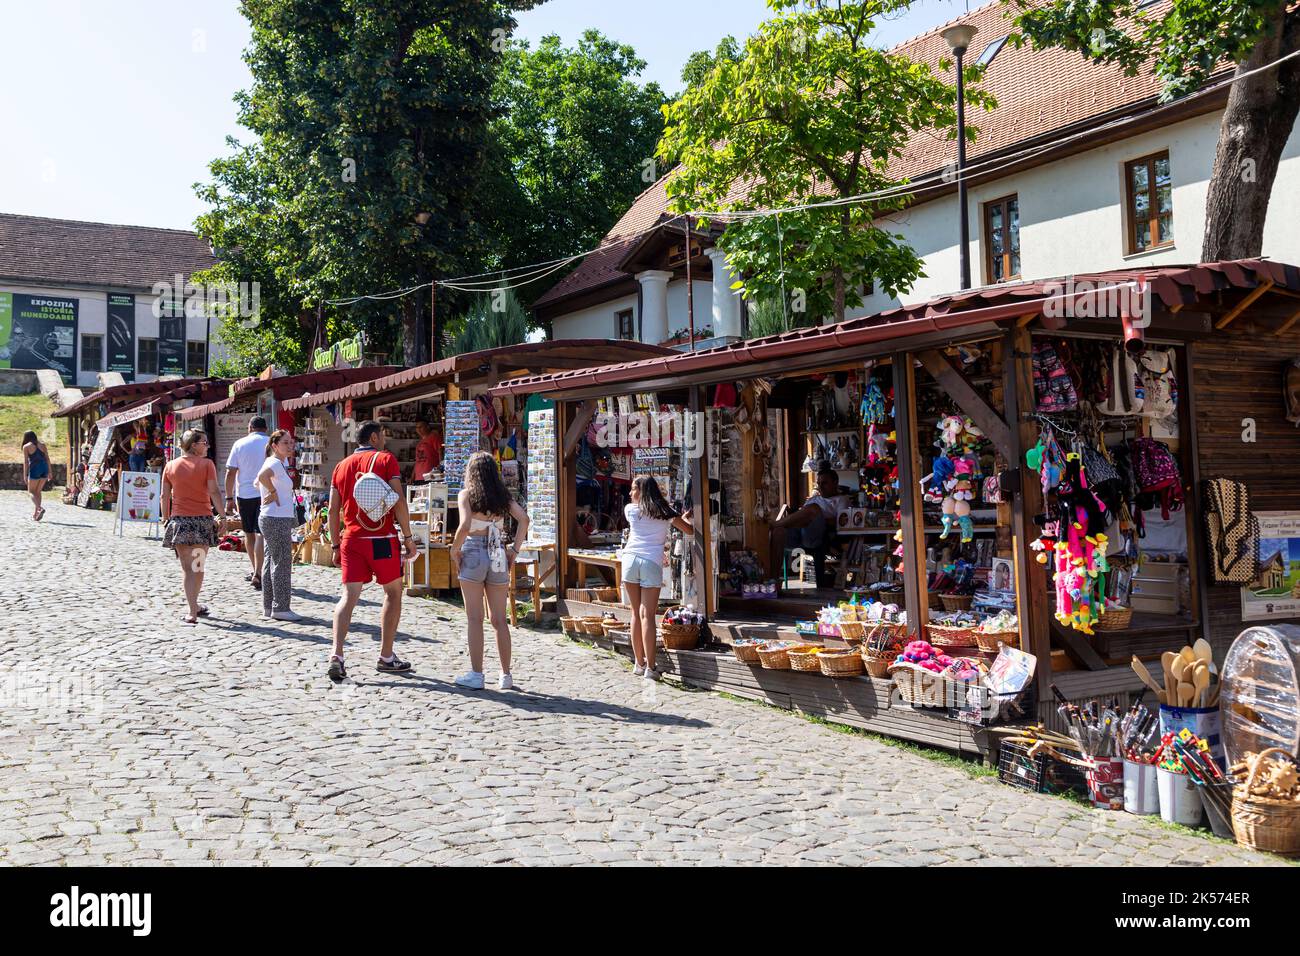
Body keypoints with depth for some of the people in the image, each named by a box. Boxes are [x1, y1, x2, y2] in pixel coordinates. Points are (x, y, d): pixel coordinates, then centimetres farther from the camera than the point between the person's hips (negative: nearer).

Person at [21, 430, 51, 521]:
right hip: (44, 468, 5)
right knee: (37, 492, 14)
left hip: (35, 469, -5)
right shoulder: (42, 444, 14)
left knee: (31, 492, 4)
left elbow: (25, 462, -3)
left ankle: (40, 508, -20)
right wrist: (49, 472, 10)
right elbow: (47, 459, 9)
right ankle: (35, 513, 14)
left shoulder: (26, 446, 3)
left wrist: (25, 475, -3)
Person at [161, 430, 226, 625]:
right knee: (198, 567, 14)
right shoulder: (206, 464, -4)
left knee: (188, 568, 2)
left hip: (179, 520, 1)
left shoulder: (171, 465, 5)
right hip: (203, 519, -1)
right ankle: (194, 606, 26)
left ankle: (193, 610, -5)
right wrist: (222, 516, -7)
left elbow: (165, 495, 6)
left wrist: (165, 518, 15)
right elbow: (214, 492, -10)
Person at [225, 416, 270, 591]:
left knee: (249, 533, 16)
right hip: (266, 495, -2)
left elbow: (230, 473, 1)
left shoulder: (240, 444, 3)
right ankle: (257, 574, -14)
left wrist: (229, 498, 6)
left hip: (244, 494, 2)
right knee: (261, 533, -4)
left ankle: (256, 571, 26)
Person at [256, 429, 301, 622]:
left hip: (273, 519, 10)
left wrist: (271, 492, 13)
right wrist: (274, 492, -22)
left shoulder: (282, 462, 14)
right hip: (277, 520, -10)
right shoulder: (275, 463, -14)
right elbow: (262, 476, -37)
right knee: (282, 563, -6)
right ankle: (280, 608, -2)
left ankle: (269, 606, 20)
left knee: (270, 561, 13)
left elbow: (258, 482, 30)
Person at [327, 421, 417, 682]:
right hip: (382, 538, -4)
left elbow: (333, 509, 10)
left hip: (351, 538, 4)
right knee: (393, 592, 11)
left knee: (349, 597, 1)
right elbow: (398, 500, -11)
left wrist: (335, 545, 15)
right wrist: (408, 537, -6)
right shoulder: (386, 459, -1)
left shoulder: (342, 465, 13)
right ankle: (386, 657, 13)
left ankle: (336, 654, -16)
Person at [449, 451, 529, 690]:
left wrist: (454, 550, -4)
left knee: (475, 618, 2)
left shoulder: (467, 494, -3)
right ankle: (506, 675, 11)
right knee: (500, 619, 9)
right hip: (498, 557, 4)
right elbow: (523, 519, -3)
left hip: (473, 554, -4)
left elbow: (465, 525, -17)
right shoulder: (503, 495, 8)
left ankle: (476, 675, 4)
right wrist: (515, 549, 1)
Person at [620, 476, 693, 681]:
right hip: (652, 563, -1)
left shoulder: (630, 509, 11)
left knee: (636, 613, 7)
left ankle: (639, 664, 11)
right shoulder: (665, 512, 11)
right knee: (647, 615, -4)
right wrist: (684, 517, 37)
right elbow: (689, 530, 15)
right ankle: (650, 667, -8)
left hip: (630, 560, 1)